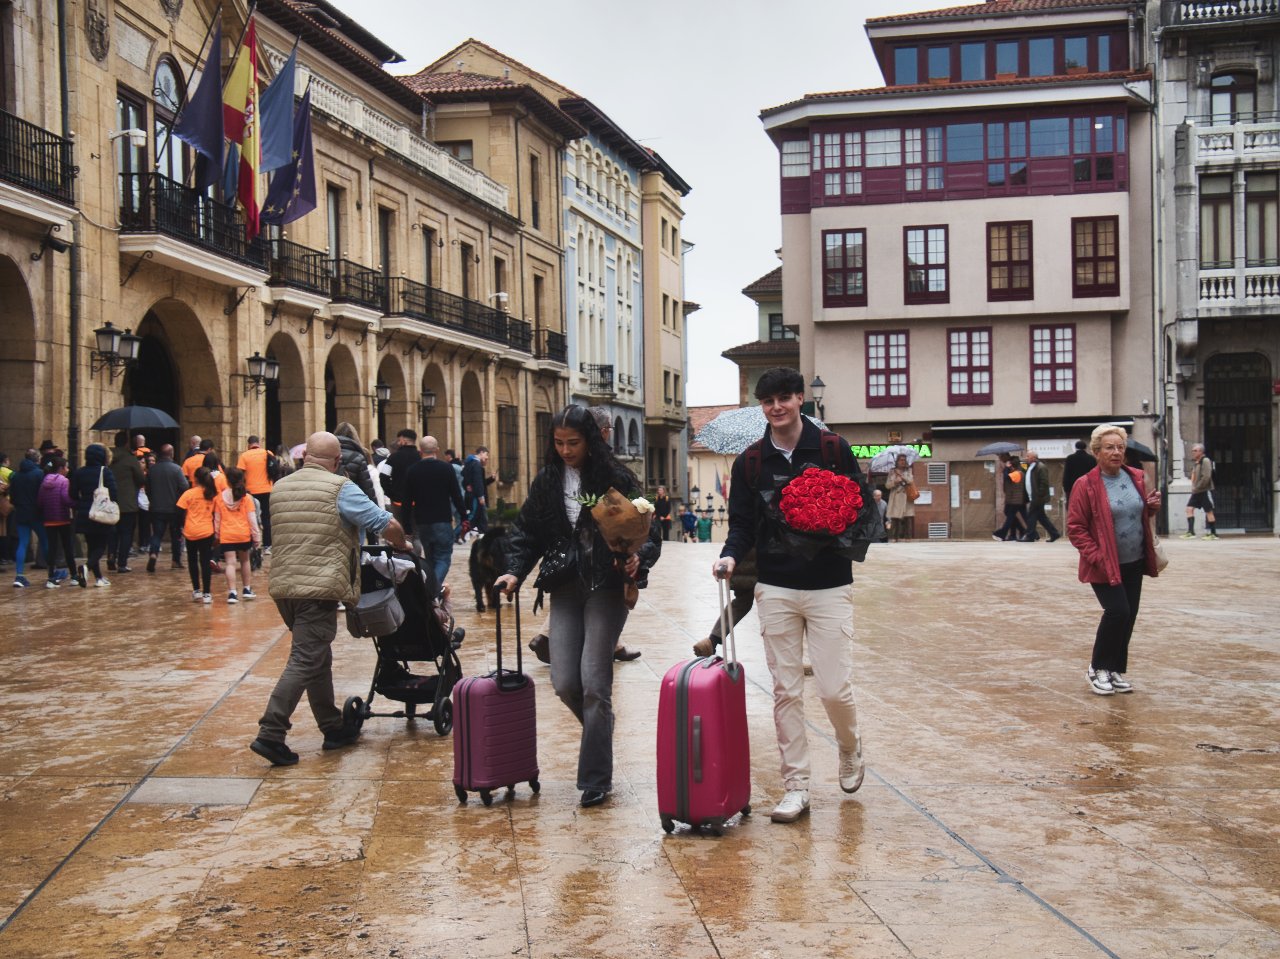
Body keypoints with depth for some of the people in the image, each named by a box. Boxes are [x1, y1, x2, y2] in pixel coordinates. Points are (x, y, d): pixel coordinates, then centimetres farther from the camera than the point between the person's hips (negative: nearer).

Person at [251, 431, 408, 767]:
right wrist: (402, 545, 13)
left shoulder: (280, 488, 14)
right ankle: (270, 734, -11)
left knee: (318, 658, 17)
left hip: (282, 585, 7)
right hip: (320, 587, -7)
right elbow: (387, 525, -8)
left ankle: (333, 728, 24)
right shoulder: (341, 488, -6)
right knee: (305, 661, -5)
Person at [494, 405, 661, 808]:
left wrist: (638, 557, -22)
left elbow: (649, 530, -3)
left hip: (607, 589, -4)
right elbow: (526, 532, 12)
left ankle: (595, 779, 5)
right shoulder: (546, 481, 8)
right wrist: (514, 571, -3)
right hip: (565, 590, 4)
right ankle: (600, 729, 32)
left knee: (593, 681, -7)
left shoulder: (616, 478, -4)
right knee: (564, 682, 0)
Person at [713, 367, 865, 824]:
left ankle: (850, 748, 28)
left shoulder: (834, 448, 0)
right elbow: (742, 524, 7)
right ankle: (796, 786, 13)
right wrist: (731, 555, -13)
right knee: (786, 691, 3)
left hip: (829, 586, -2)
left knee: (834, 689, -5)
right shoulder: (750, 462, 6)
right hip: (775, 589, 2)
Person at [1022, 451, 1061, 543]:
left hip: (1038, 498, -10)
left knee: (1032, 515, -6)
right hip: (1033, 497, 10)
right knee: (1041, 516, 12)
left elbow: (1044, 483, -19)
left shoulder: (1041, 467, -14)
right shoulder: (1031, 467, 17)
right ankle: (1054, 533, 17)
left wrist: (1039, 496, -22)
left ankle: (1030, 536, -1)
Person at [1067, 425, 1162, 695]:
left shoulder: (1136, 477, 7)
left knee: (1128, 617, 8)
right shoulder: (1086, 485, -10)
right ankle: (1097, 668, 4)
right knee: (1117, 612, -16)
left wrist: (1152, 507, -1)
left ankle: (1116, 671, 24)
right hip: (1105, 566, -6)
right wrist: (1096, 556, -19)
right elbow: (1075, 528, -10)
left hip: (1134, 564, 6)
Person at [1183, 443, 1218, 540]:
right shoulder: (1197, 463, 16)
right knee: (1189, 508, -2)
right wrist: (1193, 487, 10)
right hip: (1197, 492, 9)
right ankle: (1190, 532, -4)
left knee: (1209, 512, -2)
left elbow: (1206, 477, -21)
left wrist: (1197, 487, -17)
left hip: (1205, 490, -9)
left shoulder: (1205, 461, -12)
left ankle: (1214, 534, 5)